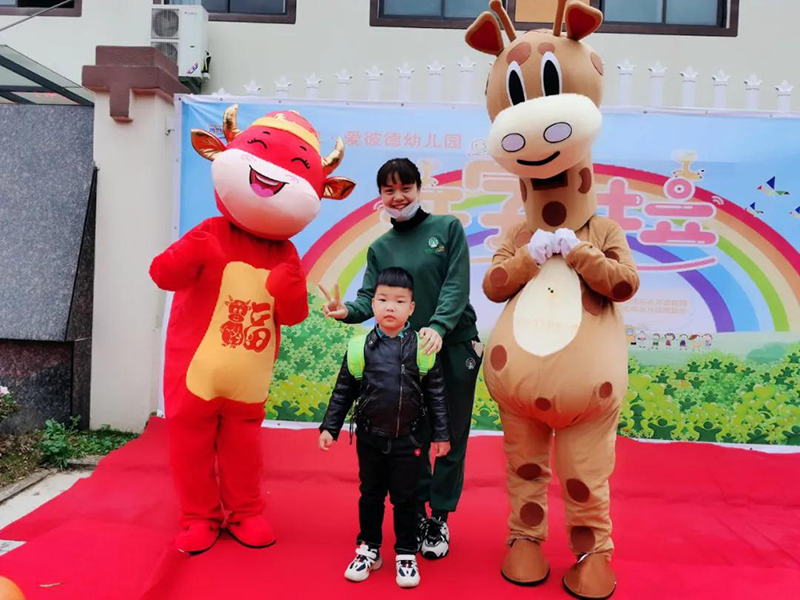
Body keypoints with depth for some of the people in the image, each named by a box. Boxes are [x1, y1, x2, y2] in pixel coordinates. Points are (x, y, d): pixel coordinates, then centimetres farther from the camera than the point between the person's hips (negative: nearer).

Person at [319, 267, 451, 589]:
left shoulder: (422, 347, -8)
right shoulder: (360, 347, -5)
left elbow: (436, 393, -1)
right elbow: (343, 391, 3)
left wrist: (441, 433, 0)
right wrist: (329, 427, 2)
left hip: (408, 439, -1)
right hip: (370, 438, 1)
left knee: (405, 498, 10)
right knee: (370, 495, 16)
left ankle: (406, 554, 28)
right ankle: (368, 548, 33)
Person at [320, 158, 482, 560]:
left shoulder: (448, 228, 1)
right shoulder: (380, 248, 8)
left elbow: (456, 286, -10)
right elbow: (369, 298, -2)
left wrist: (438, 326, -25)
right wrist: (348, 311, -25)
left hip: (455, 346, -1)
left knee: (452, 436, 7)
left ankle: (440, 517, 23)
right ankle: (415, 511, 27)